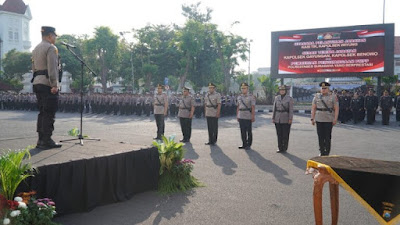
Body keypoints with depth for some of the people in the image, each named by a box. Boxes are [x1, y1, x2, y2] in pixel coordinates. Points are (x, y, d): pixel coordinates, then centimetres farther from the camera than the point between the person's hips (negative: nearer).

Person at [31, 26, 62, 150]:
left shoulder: (36, 49, 21)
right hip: (48, 84, -9)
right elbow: (52, 68, -17)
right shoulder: (51, 48, -8)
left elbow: (34, 68, 21)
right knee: (49, 113, -7)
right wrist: (54, 85, -20)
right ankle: (47, 141, -6)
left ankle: (41, 140, 13)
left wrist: (37, 82, 21)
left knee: (42, 112, 11)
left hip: (37, 83, 9)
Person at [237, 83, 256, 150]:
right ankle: (244, 144, 18)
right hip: (241, 117, 5)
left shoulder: (251, 97, -5)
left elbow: (253, 107, -10)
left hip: (248, 117, -5)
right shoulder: (239, 97, 11)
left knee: (249, 131, 3)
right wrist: (237, 116, 12)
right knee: (243, 131, 8)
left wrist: (253, 117, -15)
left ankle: (249, 145, 11)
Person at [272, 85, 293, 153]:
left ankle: (285, 148, 11)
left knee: (285, 134, 1)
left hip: (286, 119, -3)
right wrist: (273, 118, 6)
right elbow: (274, 108, 10)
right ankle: (280, 148, 13)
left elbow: (291, 110, -6)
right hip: (278, 119, 3)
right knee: (279, 134, 6)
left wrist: (290, 119, -12)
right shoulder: (276, 98, 9)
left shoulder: (289, 98, -2)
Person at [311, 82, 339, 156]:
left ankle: (327, 152, 10)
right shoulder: (317, 96, 8)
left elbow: (336, 109, -2)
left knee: (327, 137, 1)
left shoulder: (333, 97, 1)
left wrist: (335, 119, -10)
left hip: (329, 120, -2)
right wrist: (312, 118, 3)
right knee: (320, 137, 6)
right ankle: (321, 152, 17)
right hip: (319, 120, 2)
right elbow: (313, 108, 8)